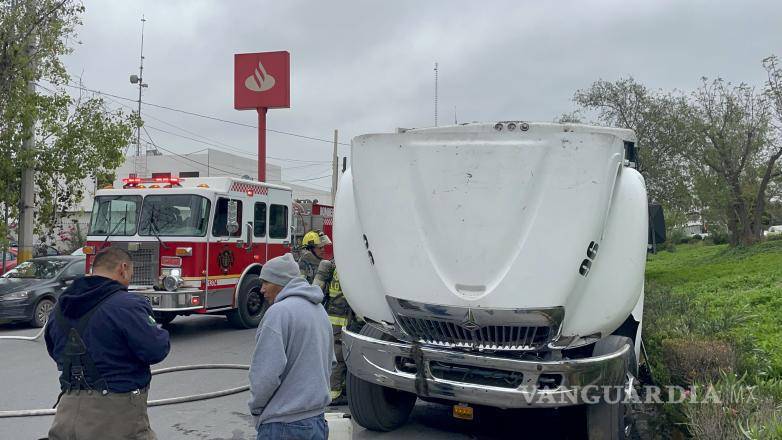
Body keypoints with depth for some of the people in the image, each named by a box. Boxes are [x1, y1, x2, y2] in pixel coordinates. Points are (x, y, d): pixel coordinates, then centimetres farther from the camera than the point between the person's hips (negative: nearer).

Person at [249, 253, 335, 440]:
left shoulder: (279, 312, -17)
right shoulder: (319, 310, 11)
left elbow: (267, 372, -20)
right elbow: (329, 362, 17)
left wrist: (256, 407, -4)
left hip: (284, 425, -8)